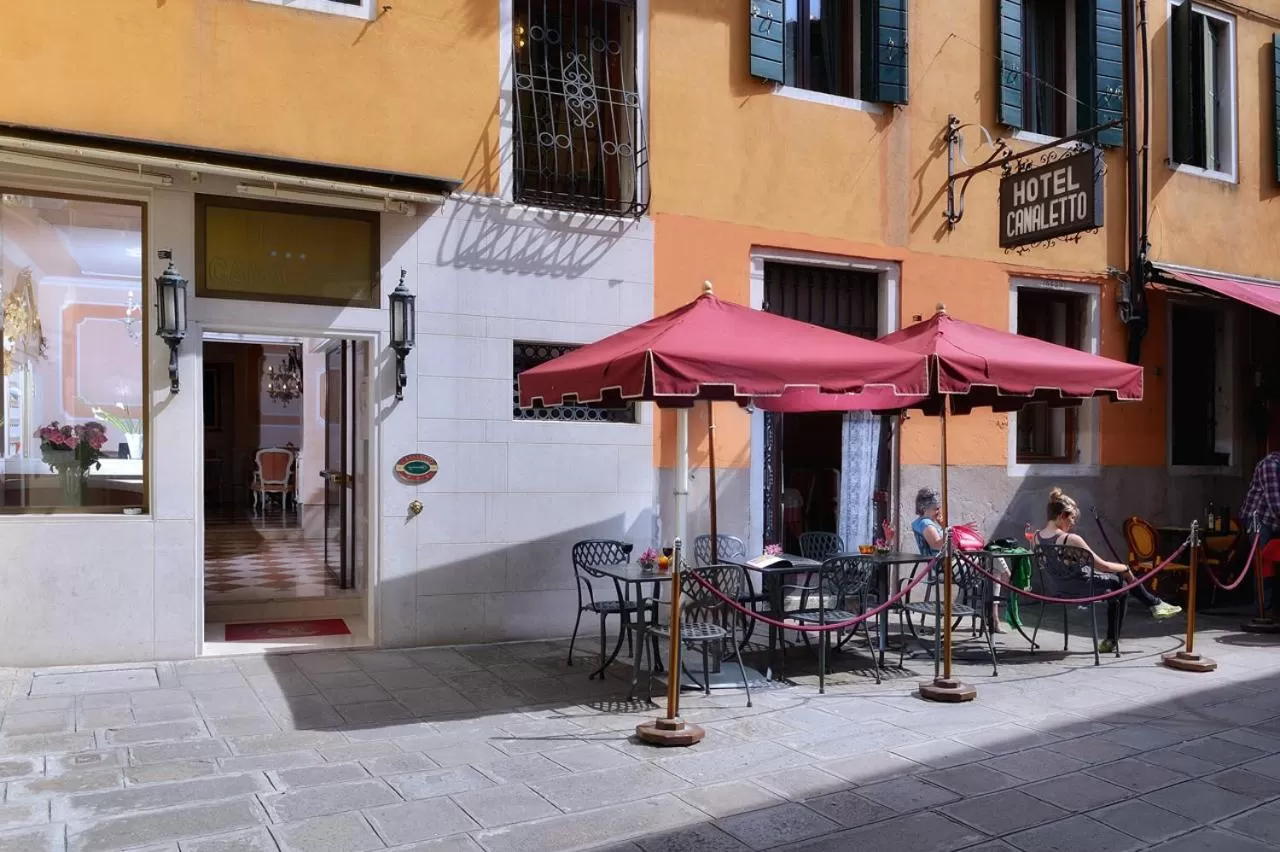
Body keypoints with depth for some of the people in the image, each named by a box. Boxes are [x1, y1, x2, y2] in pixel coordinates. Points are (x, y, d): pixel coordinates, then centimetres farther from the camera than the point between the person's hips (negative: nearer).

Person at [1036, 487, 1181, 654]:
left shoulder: (1038, 537, -6)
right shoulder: (1071, 539, -28)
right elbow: (1102, 566, -18)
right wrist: (1125, 568, -1)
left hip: (1061, 587, 7)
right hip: (1084, 587, -7)